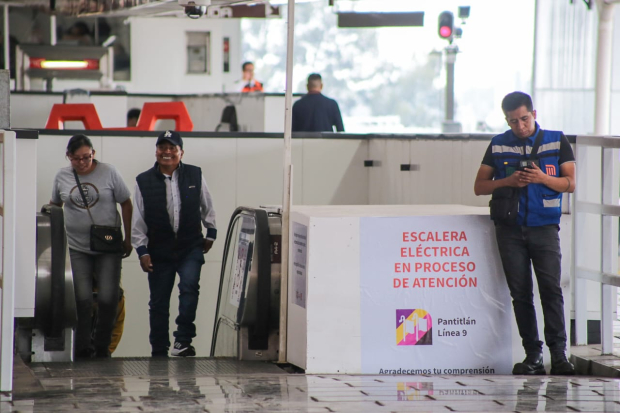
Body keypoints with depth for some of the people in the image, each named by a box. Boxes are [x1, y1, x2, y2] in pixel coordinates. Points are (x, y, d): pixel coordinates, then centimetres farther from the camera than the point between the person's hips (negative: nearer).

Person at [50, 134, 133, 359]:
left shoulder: (108, 173, -3)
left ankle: (102, 348, 9)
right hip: (77, 248, 1)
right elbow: (54, 205, 20)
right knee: (82, 299, -3)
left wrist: (128, 239, 5)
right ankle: (82, 348, 4)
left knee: (108, 298, -5)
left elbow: (126, 204, 5)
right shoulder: (62, 176, 4)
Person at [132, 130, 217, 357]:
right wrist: (142, 251, -3)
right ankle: (159, 352, 17)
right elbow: (138, 221, 1)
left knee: (189, 286, -24)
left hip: (191, 248, 0)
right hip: (159, 251, 1)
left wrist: (210, 234, 16)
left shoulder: (195, 176, -1)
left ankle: (183, 339, -17)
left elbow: (207, 207, 14)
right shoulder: (144, 182, -3)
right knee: (158, 303, 6)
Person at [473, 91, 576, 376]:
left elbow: (570, 183, 4)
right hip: (510, 229, 2)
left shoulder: (556, 141, 7)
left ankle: (558, 353, -12)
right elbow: (479, 186, 10)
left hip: (544, 227, -2)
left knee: (551, 289, -12)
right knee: (520, 293, 1)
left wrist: (543, 178, -14)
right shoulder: (498, 145, 10)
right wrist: (507, 181, -8)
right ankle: (532, 355, 5)